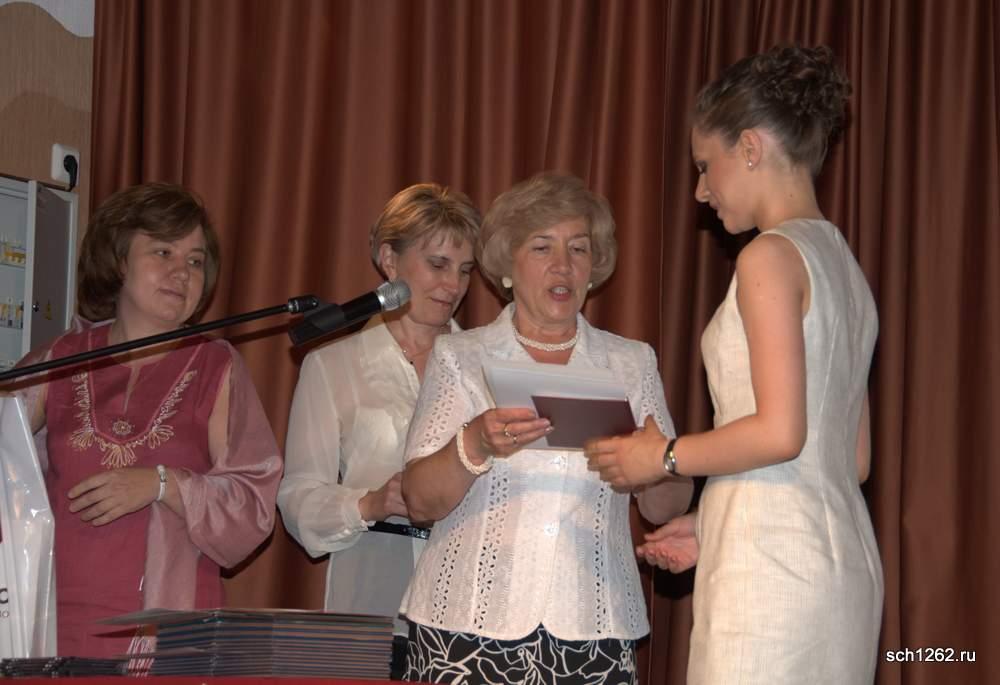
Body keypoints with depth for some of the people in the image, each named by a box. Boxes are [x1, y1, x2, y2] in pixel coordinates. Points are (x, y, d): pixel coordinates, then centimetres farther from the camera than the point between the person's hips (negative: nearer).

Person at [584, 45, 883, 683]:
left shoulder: (771, 255, -9)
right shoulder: (844, 265, 16)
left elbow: (779, 432, -18)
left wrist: (664, 455, -3)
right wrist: (714, 526, 20)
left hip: (773, 560, -9)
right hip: (843, 556, 9)